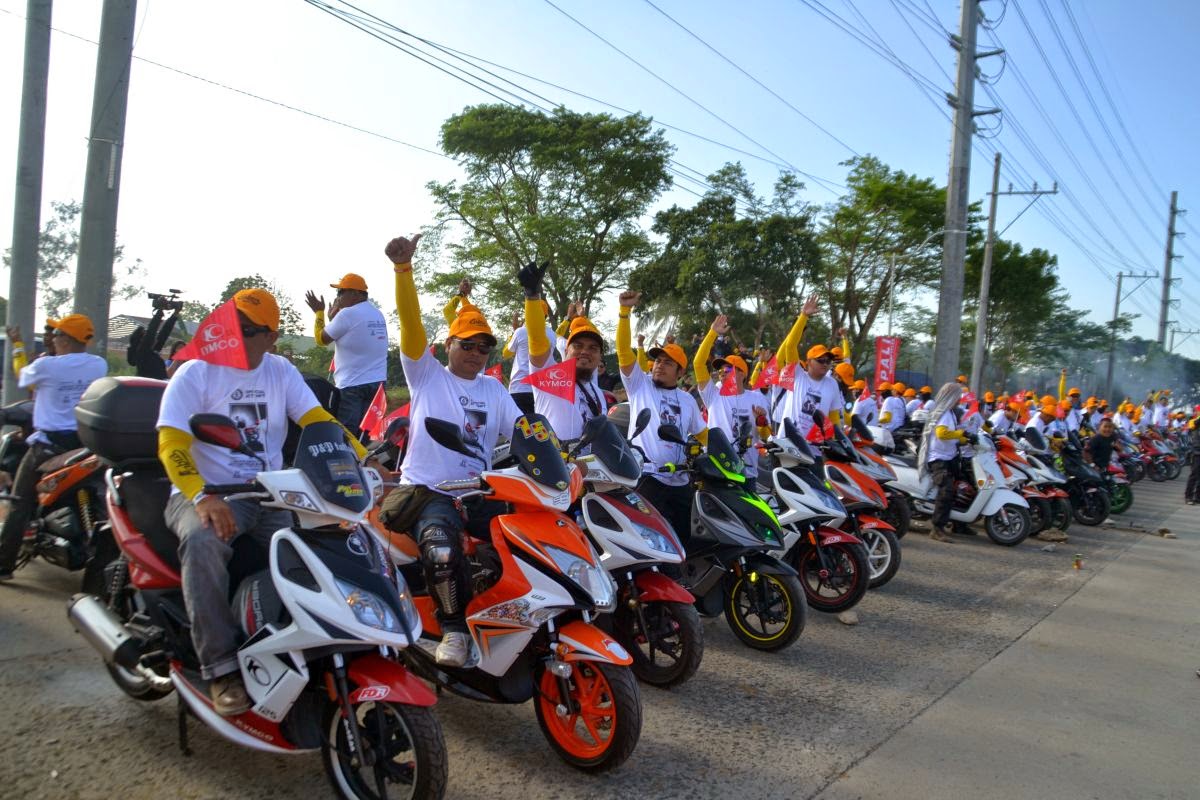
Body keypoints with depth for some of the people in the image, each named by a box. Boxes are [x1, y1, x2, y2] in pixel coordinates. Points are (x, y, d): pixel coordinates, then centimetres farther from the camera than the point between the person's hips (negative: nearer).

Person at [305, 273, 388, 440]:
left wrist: (319, 312, 11)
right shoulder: (377, 314, 12)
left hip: (353, 385, -8)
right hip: (376, 382, 8)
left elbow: (322, 338, -1)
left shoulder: (347, 314, -12)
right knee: (362, 434, 9)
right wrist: (334, 318, 19)